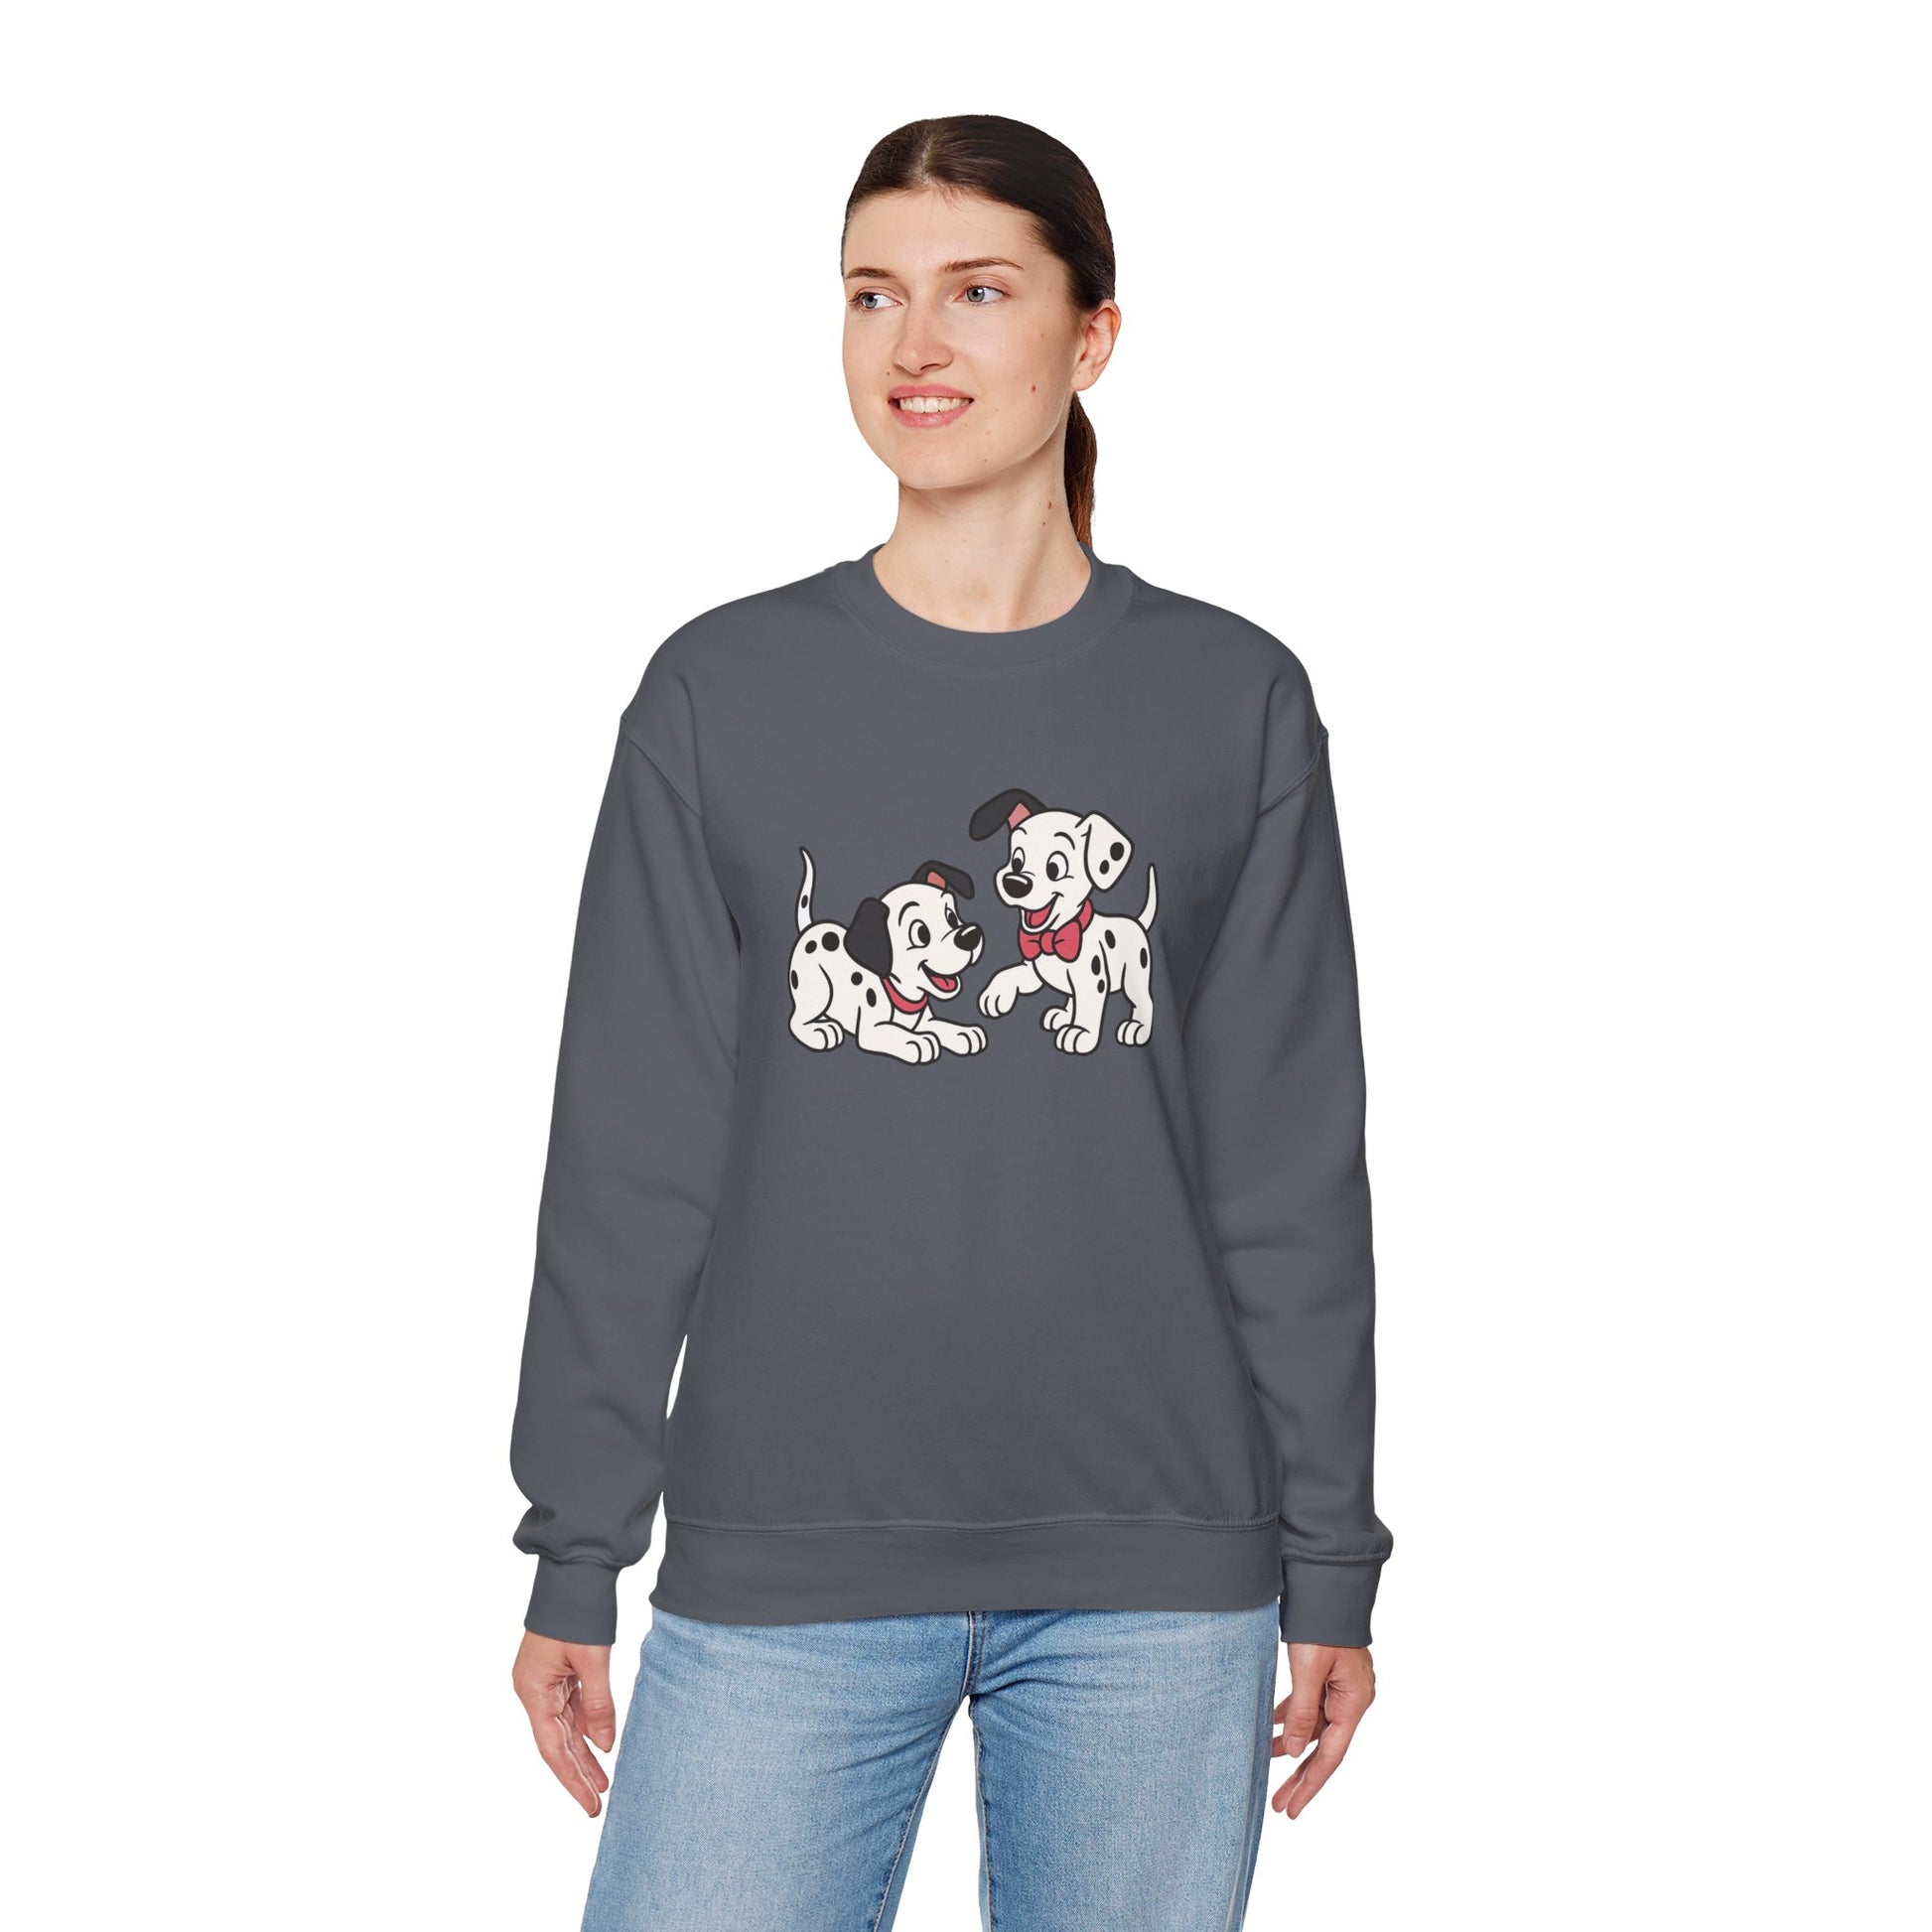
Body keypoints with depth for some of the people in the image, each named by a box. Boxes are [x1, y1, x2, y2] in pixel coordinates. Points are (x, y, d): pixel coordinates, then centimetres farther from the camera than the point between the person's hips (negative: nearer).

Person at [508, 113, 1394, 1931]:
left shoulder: (1235, 702, 4)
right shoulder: (722, 692, 4)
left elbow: (1294, 1167, 5)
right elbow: (629, 1156, 4)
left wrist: (1330, 1562, 4)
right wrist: (575, 1559, 3)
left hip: (1157, 1573, 0)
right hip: (784, 1560, 0)